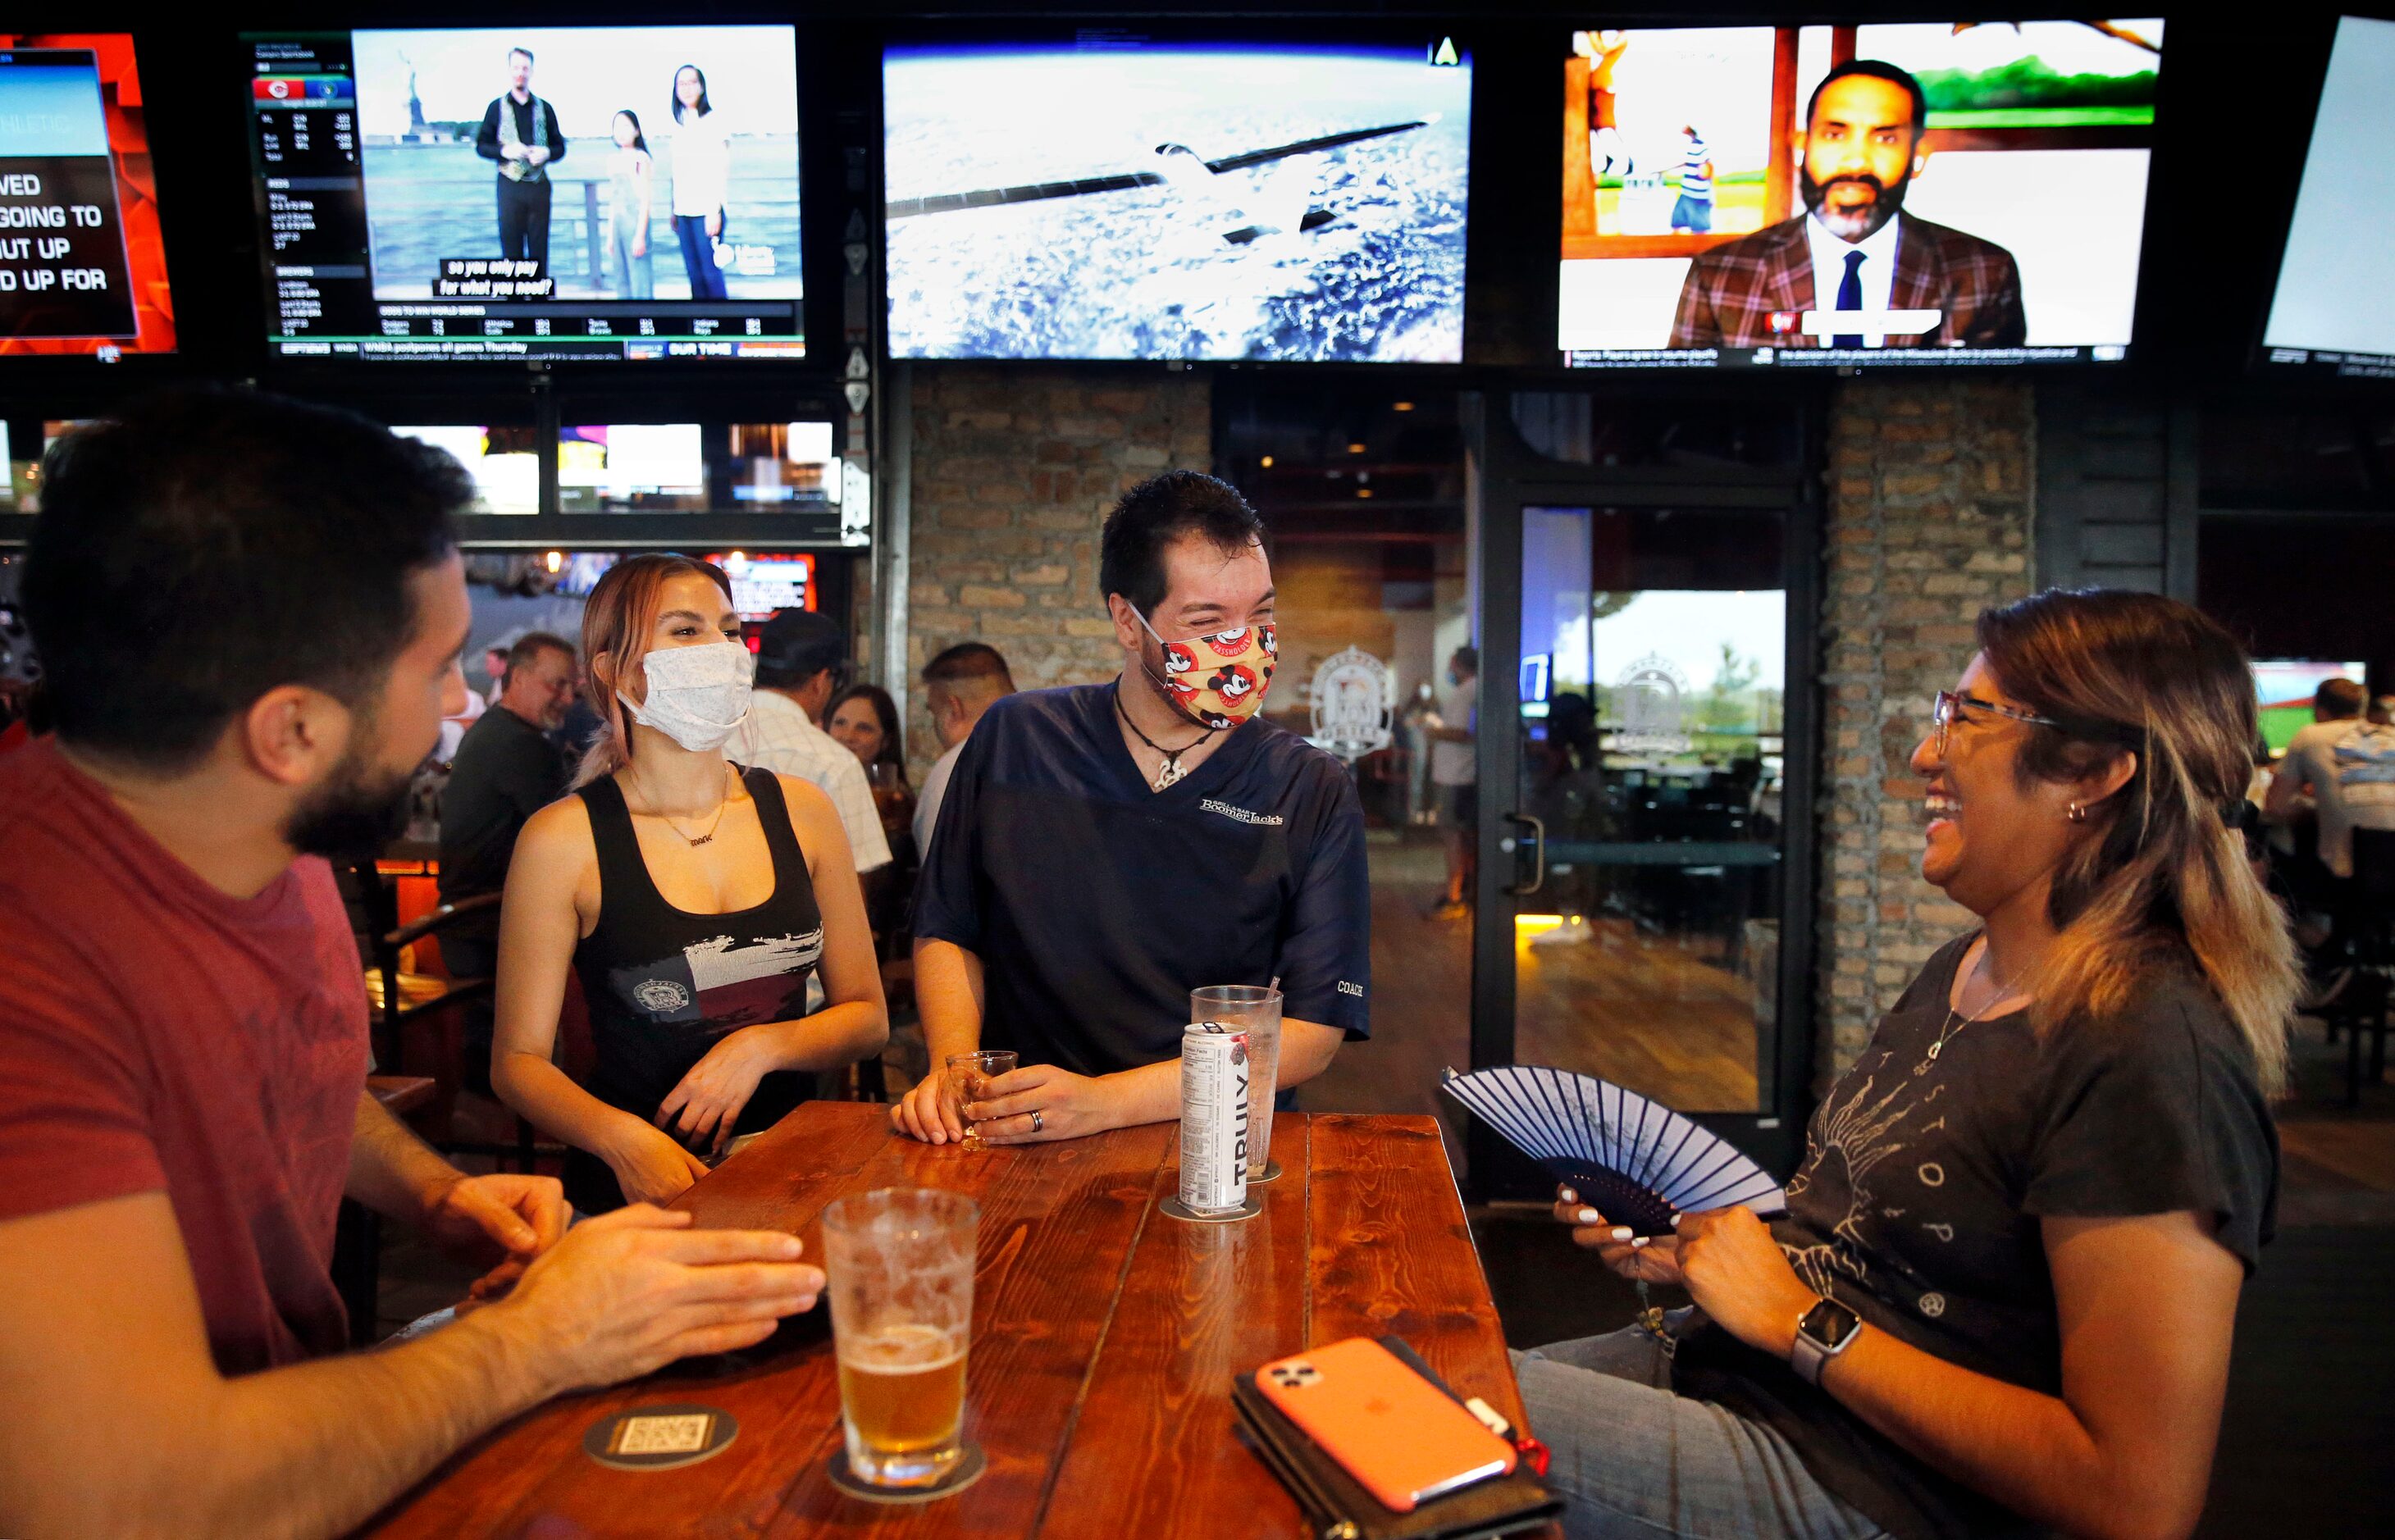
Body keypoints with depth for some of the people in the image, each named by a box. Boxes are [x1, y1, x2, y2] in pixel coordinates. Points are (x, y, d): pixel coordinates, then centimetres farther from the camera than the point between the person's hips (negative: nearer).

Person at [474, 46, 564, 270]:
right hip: (509, 184, -1)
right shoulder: (497, 107, 8)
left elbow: (560, 147, 14)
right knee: (511, 246, -2)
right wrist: (505, 151, -12)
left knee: (539, 247, 1)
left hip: (539, 184, 1)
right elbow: (481, 145, 7)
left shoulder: (544, 108, 12)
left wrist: (547, 153, -8)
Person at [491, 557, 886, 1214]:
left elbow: (867, 1015, 11)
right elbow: (518, 1060, -1)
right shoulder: (564, 840, -4)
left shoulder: (801, 810, 5)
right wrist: (624, 1140, -18)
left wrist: (761, 1047, -7)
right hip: (636, 1193, -2)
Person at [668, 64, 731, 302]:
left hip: (706, 209, -6)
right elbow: (678, 172, 17)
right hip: (684, 210, 6)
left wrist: (715, 211, -13)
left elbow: (721, 170, -6)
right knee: (694, 274, 3)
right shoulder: (679, 124, 16)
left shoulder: (713, 121, -2)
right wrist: (674, 210, 13)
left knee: (710, 272, -10)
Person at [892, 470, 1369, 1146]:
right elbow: (947, 932, 14)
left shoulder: (1314, 792, -3)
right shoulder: (1015, 741, 4)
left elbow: (1313, 1032, -9)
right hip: (1011, 1146, 1)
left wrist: (1103, 1102, -20)